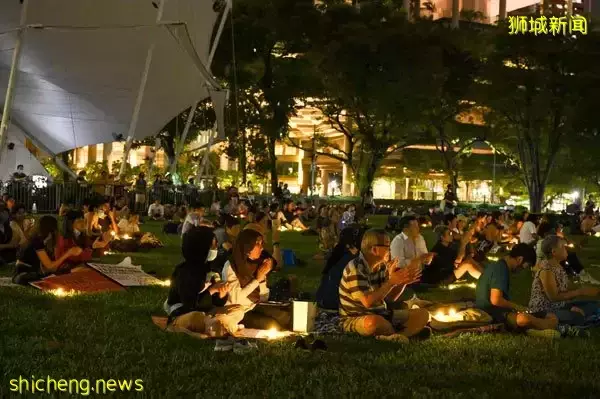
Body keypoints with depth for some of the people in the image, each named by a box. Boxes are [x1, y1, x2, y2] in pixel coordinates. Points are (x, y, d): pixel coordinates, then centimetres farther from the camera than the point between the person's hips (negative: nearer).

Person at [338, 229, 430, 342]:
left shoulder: (382, 266, 6)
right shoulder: (355, 268, -20)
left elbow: (390, 298, 6)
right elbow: (368, 302, -29)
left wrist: (403, 282, -11)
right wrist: (392, 282, -27)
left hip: (381, 315, 8)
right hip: (355, 319, -8)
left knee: (423, 314, -2)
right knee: (373, 322, -43)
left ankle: (392, 336, -23)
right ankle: (398, 334, -11)